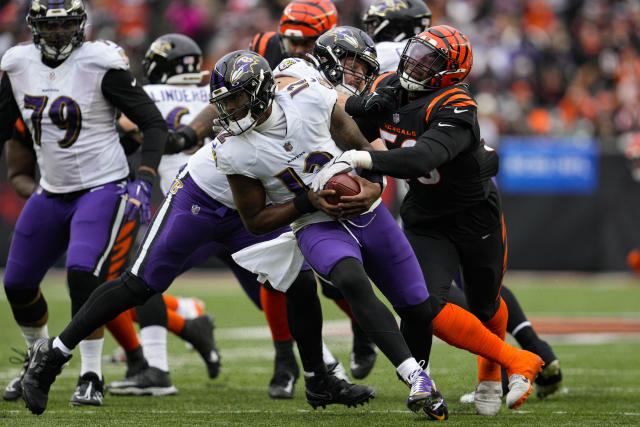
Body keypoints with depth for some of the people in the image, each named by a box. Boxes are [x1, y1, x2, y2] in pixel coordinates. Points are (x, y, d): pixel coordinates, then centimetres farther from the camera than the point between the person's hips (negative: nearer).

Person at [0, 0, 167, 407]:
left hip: (102, 189, -6)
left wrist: (144, 180, -23)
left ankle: (92, 377, -11)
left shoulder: (100, 64, -16)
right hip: (52, 192, 6)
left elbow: (154, 122, -12)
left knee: (82, 273, -24)